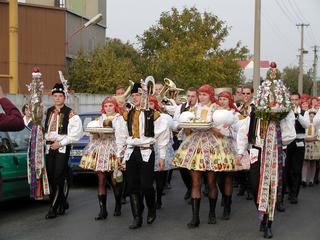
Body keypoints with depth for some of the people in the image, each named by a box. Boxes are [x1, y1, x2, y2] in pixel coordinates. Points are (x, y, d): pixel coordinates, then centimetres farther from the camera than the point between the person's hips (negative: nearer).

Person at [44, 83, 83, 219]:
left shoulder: (70, 114, -7)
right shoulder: (48, 112, 13)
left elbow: (75, 133, -12)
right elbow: (45, 127, 26)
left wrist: (60, 143, -13)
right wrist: (46, 138, 9)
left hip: (63, 148, -6)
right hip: (49, 147, 6)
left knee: (58, 178, -9)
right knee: (51, 177, 8)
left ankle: (53, 208, -6)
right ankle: (62, 204, 22)